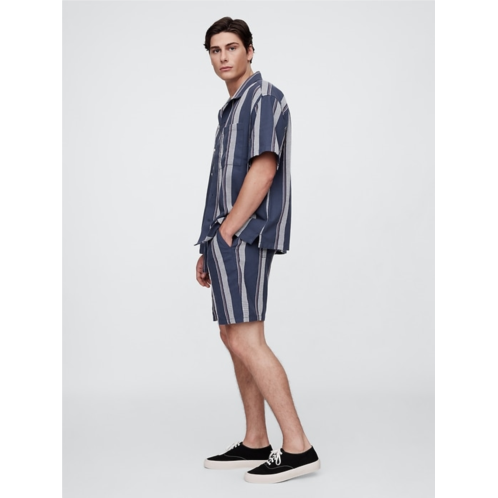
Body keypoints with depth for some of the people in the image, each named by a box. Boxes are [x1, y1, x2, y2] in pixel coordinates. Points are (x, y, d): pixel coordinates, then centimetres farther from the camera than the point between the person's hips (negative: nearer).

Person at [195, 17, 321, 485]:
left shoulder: (265, 98, -6)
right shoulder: (230, 109, 23)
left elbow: (264, 170, -17)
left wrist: (226, 234, -17)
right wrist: (208, 249, 17)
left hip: (242, 236, -10)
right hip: (226, 237, 10)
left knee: (246, 341, -12)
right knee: (233, 337, 11)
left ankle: (298, 447, -7)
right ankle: (255, 443, 18)